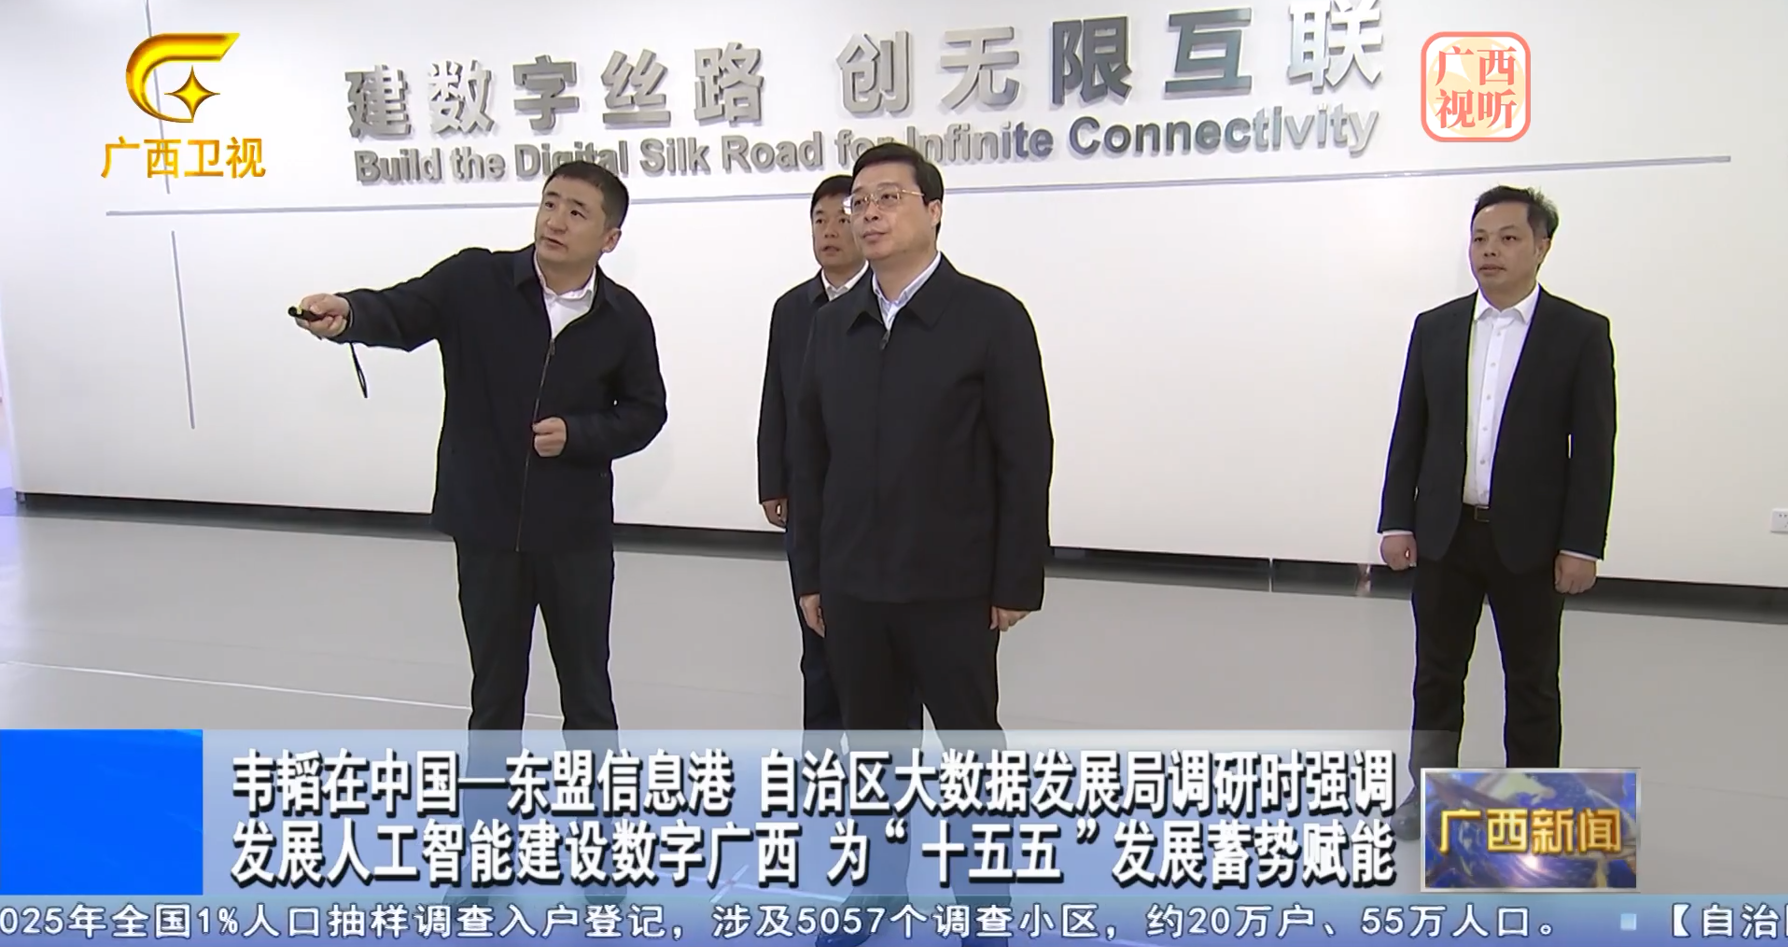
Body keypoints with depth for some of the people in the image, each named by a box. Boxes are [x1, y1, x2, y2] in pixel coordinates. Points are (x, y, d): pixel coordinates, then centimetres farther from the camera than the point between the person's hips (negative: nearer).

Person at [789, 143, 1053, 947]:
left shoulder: (991, 317, -7)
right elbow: (810, 458, 9)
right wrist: (810, 574, 6)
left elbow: (1026, 460, -8)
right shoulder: (833, 323, 7)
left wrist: (1016, 584, -10)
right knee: (871, 742, 15)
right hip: (852, 586, 4)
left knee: (970, 746, 9)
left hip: (952, 588, -4)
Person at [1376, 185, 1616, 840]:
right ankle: (1429, 794, 26)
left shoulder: (1581, 333, -3)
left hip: (1530, 540, -2)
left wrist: (1581, 545, -10)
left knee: (1532, 682, 10)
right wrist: (1397, 521, 0)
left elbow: (1594, 448, -6)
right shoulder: (1434, 328, 5)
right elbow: (1409, 431, 5)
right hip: (1444, 534, 3)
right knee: (1437, 672, 12)